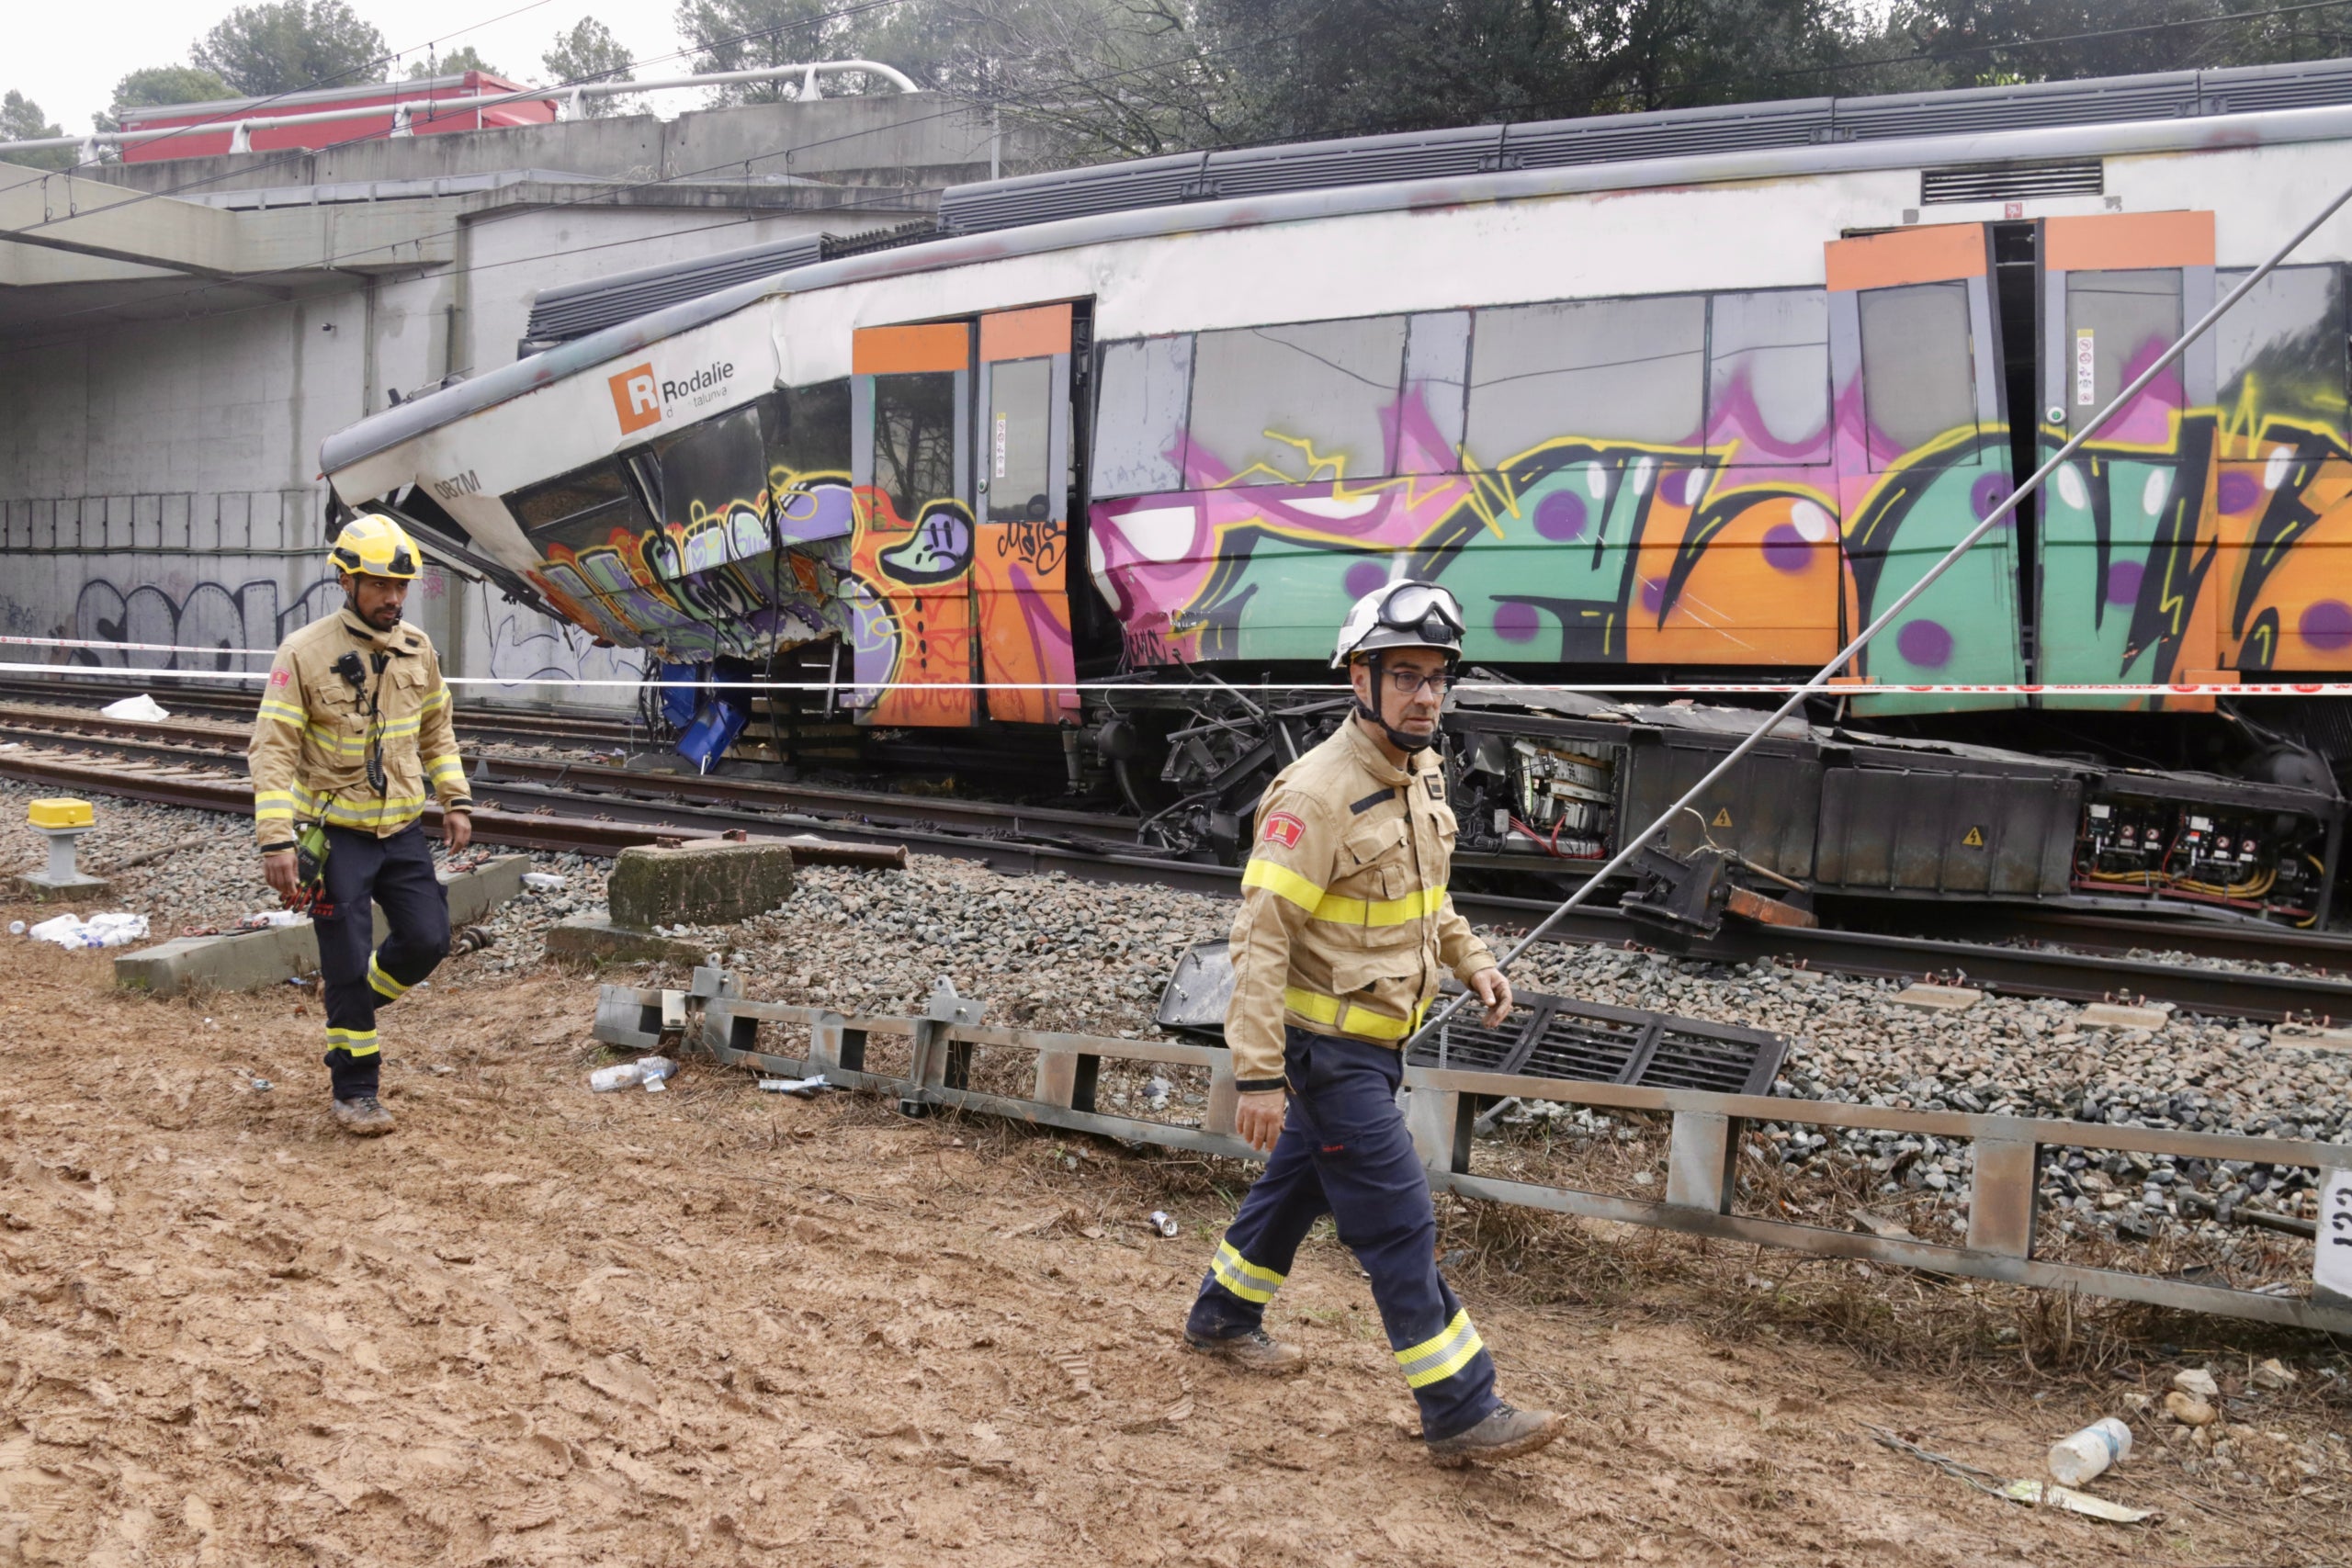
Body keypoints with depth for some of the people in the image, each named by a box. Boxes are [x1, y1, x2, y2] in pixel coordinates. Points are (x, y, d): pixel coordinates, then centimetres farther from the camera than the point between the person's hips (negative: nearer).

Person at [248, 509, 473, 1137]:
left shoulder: (417, 649, 4)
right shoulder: (305, 653, -12)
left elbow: (436, 731, 18)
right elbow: (272, 750, -14)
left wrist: (456, 801, 11)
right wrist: (276, 842, -21)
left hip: (402, 830, 5)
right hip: (335, 835, -5)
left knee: (427, 940, 2)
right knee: (348, 963, -1)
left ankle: (352, 1009, 31)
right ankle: (355, 1090, 14)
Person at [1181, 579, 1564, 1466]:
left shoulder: (1422, 773, 4)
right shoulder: (1317, 794, -24)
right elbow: (1261, 938, -24)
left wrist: (1469, 959, 10)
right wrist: (1258, 1074, -26)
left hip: (1376, 1040, 9)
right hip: (1332, 1047, -9)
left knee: (1301, 1185, 23)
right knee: (1399, 1225, -4)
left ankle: (1223, 1317, 43)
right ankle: (1461, 1414, 4)